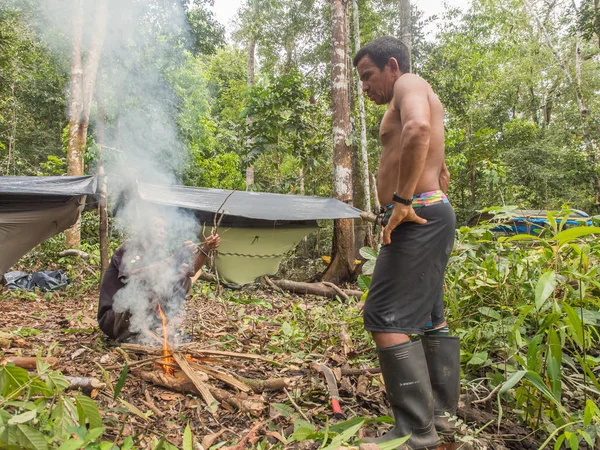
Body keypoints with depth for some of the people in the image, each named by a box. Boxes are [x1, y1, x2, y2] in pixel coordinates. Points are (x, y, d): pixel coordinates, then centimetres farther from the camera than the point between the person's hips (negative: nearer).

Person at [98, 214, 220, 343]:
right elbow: (136, 275, -35)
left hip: (142, 313, 7)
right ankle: (130, 335, -17)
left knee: (183, 280, -2)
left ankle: (152, 325, -5)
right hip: (113, 319, -7)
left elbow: (191, 272, 3)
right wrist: (175, 258, -39)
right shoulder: (129, 249, -15)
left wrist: (205, 249, -12)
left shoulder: (159, 253, 5)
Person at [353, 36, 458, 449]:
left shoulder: (410, 84, -3)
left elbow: (418, 129, -29)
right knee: (430, 317, 14)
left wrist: (402, 199, -26)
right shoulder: (418, 100, 27)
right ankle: (441, 412, 25)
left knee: (385, 318, -11)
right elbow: (442, 172, 32)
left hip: (419, 218, -11)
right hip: (430, 216, 11)